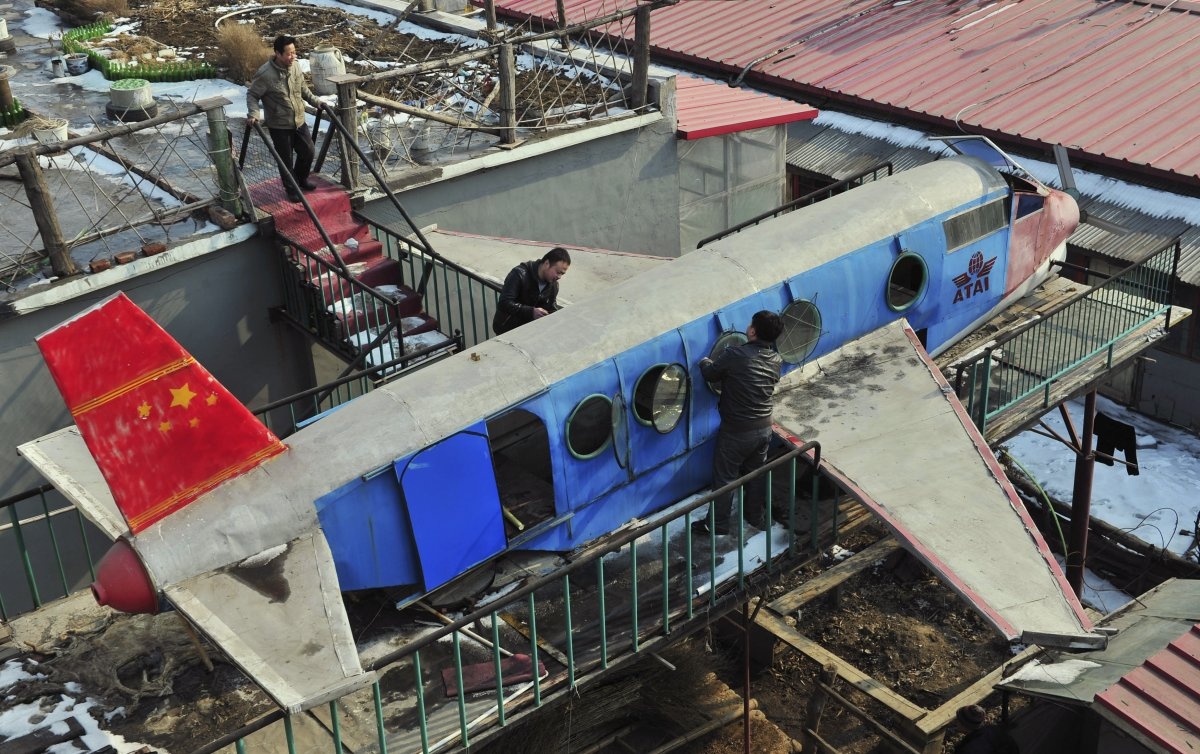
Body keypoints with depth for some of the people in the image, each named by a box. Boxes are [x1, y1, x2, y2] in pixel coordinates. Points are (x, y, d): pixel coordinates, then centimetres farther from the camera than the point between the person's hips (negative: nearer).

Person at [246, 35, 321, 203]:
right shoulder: (265, 74, -22)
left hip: (299, 121, 6)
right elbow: (252, 95, -13)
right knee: (286, 159, 5)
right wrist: (253, 114, -26)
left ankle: (301, 179, 39)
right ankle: (291, 188, 25)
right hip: (279, 125, -6)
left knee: (308, 151, 14)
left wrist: (315, 100, 14)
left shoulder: (294, 66, -3)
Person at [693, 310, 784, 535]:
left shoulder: (735, 355, -24)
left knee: (724, 478, 11)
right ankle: (756, 516, 40)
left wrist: (705, 362, 17)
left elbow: (710, 374, -8)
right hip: (764, 428, 6)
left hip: (736, 431, -6)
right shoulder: (776, 360, -5)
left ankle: (718, 524, 22)